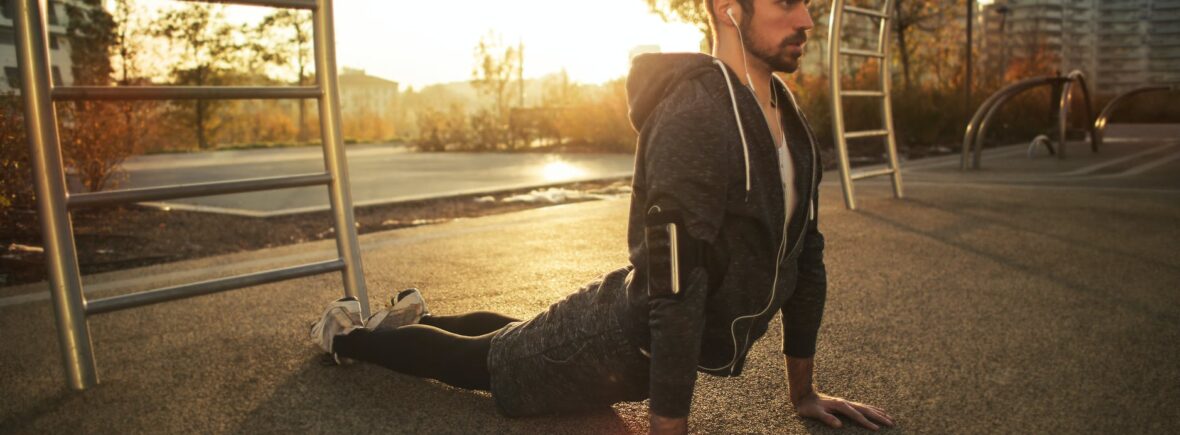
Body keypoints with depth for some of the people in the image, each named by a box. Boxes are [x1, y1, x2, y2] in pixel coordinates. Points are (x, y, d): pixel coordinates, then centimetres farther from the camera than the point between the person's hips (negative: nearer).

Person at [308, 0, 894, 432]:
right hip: (622, 340, -8)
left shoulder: (790, 121, -1)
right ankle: (349, 334, 40)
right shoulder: (695, 115, -31)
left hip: (657, 339, 9)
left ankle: (412, 316, 56)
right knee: (481, 360, 15)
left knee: (513, 343, 31)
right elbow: (677, 287, -33)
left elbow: (805, 255, 5)